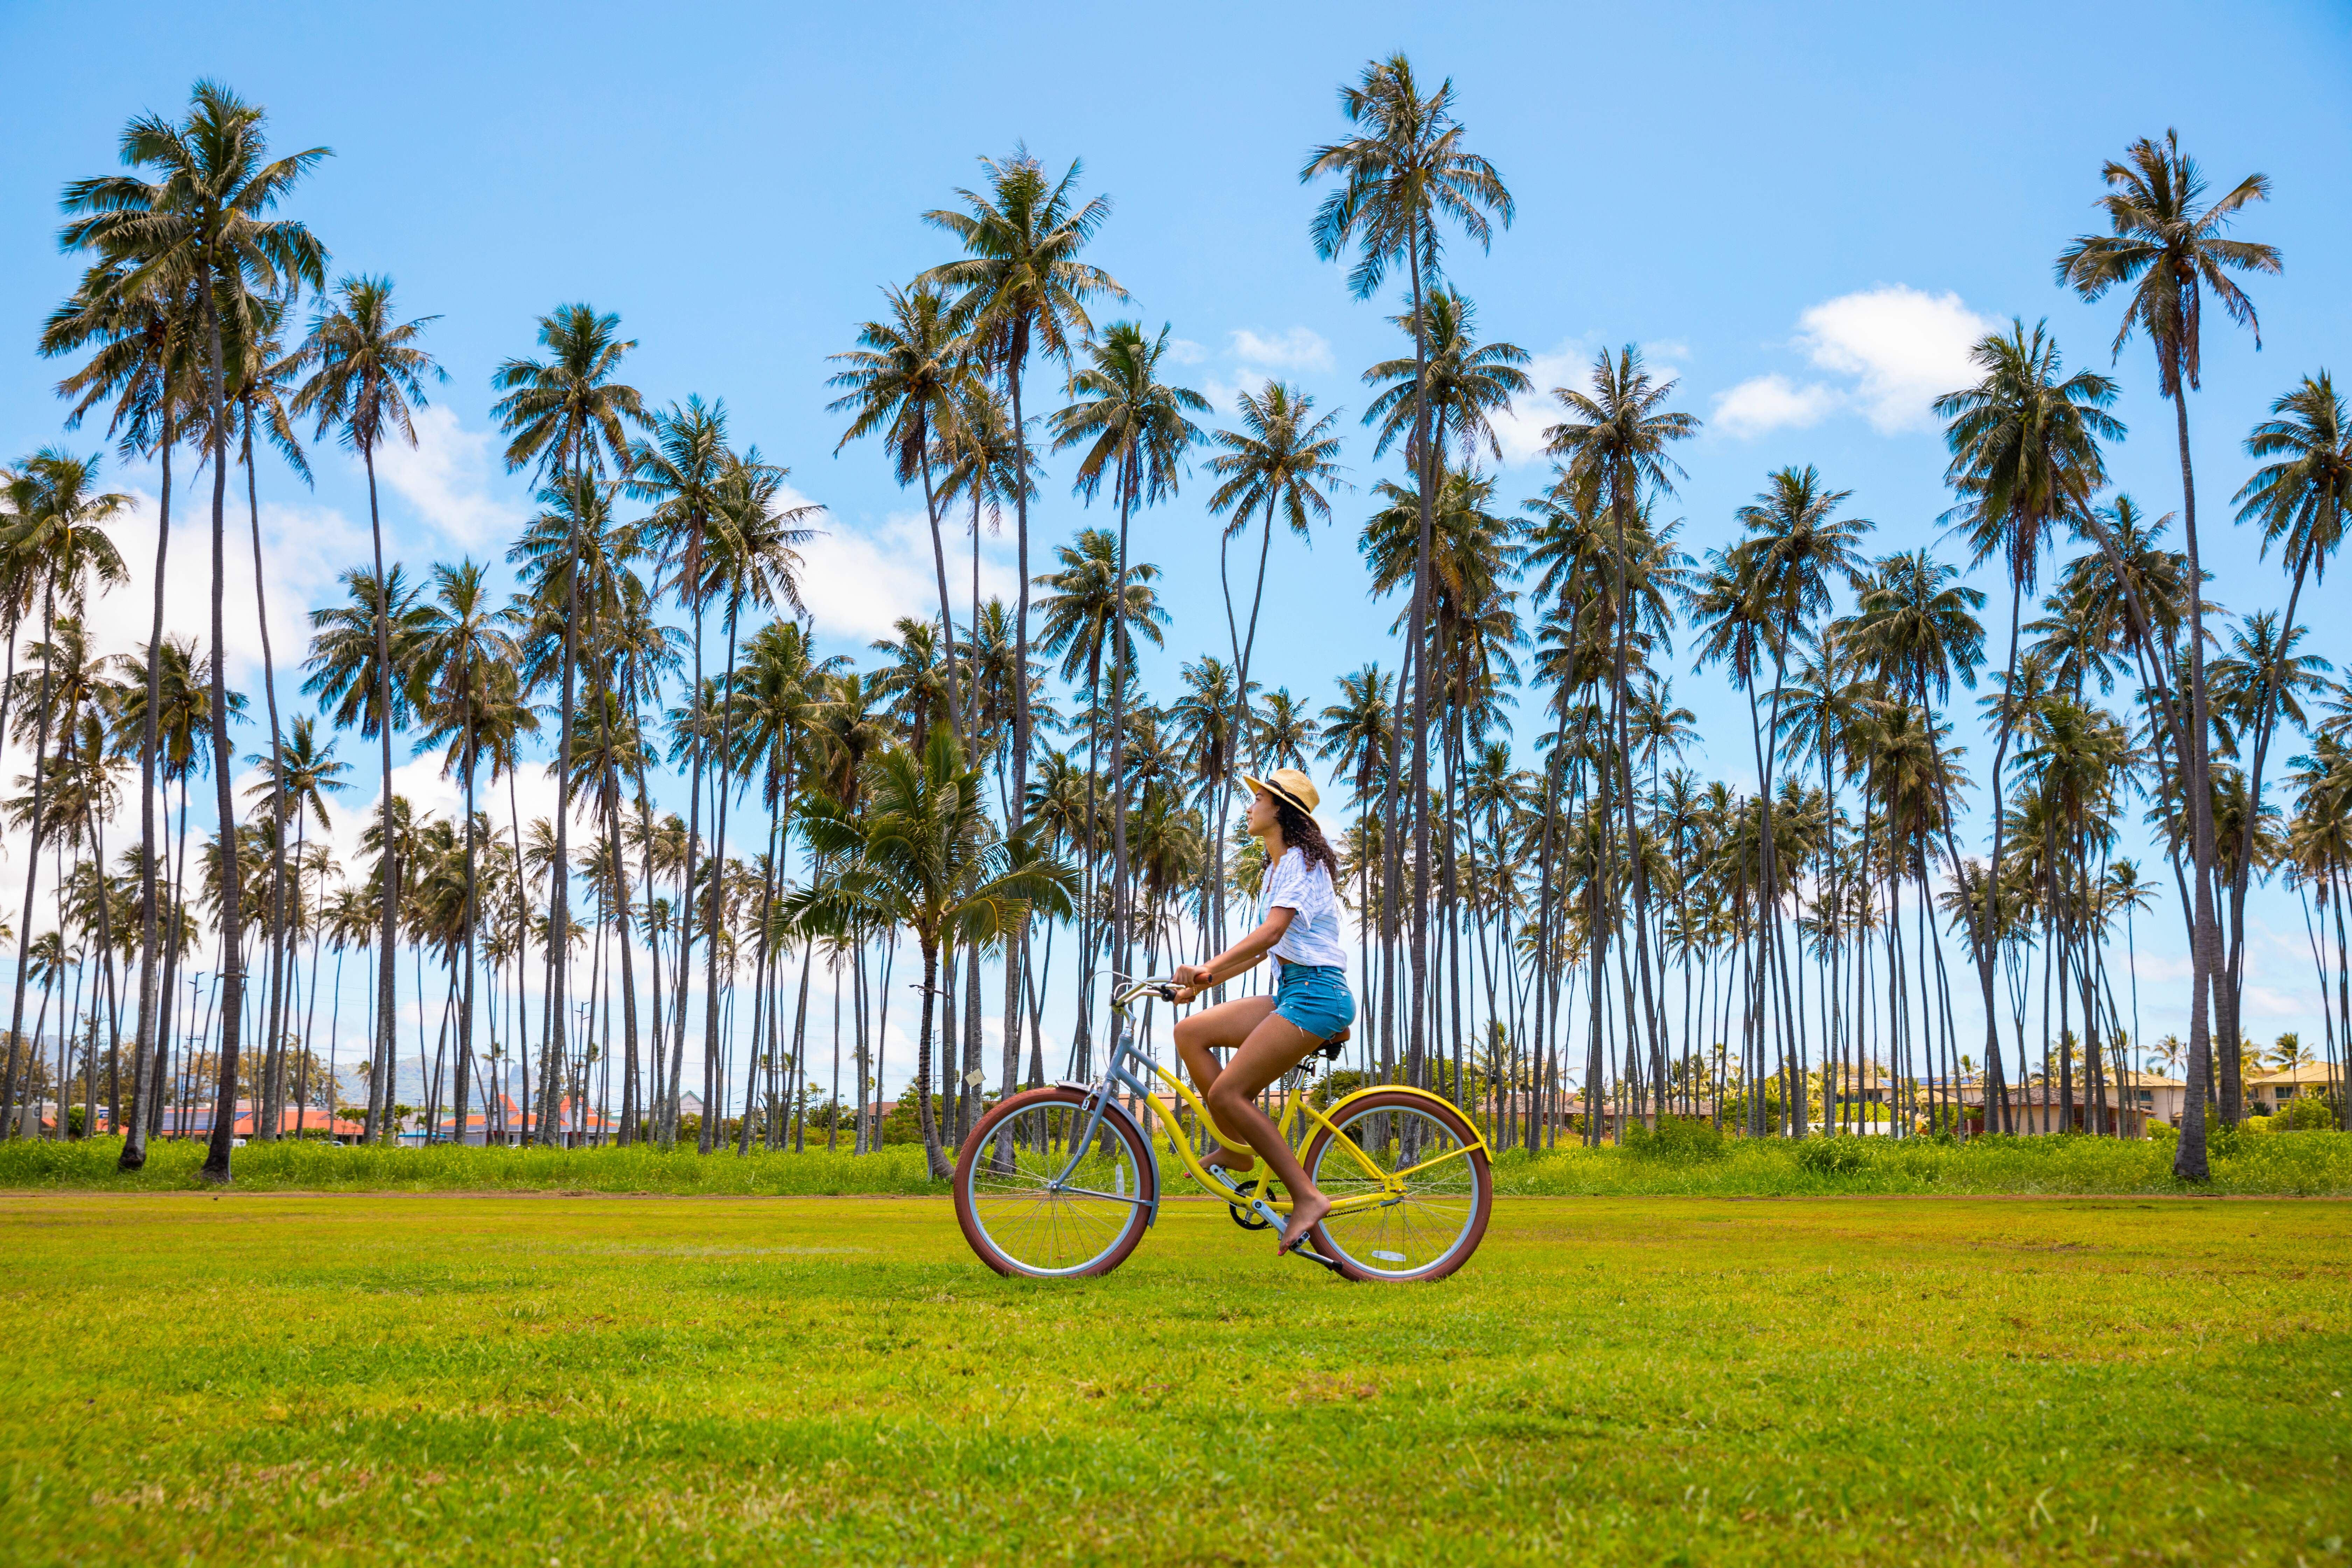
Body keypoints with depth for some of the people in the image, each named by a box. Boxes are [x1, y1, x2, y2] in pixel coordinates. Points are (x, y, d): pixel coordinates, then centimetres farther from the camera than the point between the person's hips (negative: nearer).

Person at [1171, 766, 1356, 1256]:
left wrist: (1208, 968, -34)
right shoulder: (1277, 868, 21)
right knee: (1189, 1032, -1)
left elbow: (1271, 932, -24)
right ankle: (1238, 1148, 3)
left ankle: (1307, 1197, -11)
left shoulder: (1302, 862, -9)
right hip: (1290, 994, 9)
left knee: (1227, 1093, -16)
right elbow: (1261, 949, 23)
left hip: (1315, 995, -9)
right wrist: (1202, 984, 17)